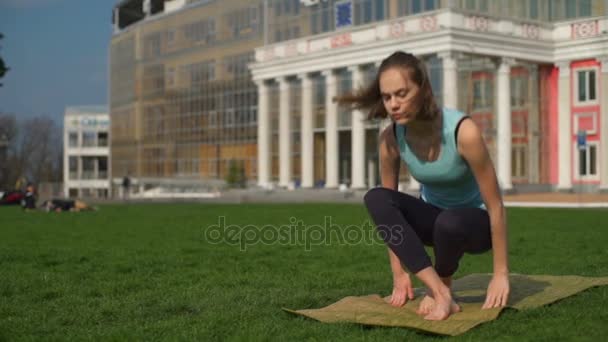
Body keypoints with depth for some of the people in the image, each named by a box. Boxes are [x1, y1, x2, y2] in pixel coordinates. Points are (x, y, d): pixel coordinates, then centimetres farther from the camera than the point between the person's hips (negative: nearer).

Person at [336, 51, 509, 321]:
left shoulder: (463, 132, -32)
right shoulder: (390, 138, -19)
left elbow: (495, 205, -24)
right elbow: (386, 204, -9)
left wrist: (501, 273, -21)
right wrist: (399, 273, -8)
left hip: (475, 221, -4)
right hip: (434, 215, 4)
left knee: (449, 222, -40)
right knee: (376, 199, -26)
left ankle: (440, 287, -8)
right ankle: (441, 293, -26)